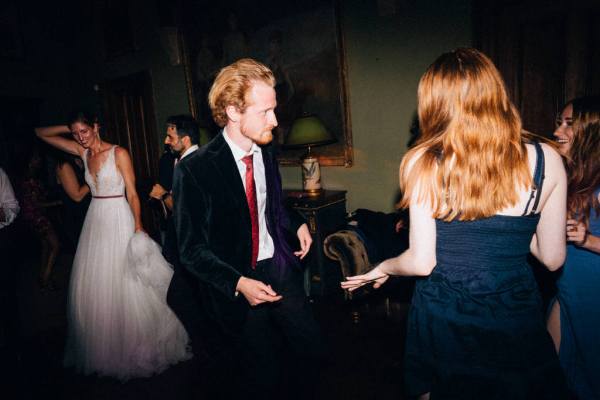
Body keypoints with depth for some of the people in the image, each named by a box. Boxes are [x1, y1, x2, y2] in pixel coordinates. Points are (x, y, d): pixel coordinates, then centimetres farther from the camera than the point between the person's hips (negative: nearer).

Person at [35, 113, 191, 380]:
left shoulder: (118, 153, -9)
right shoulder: (83, 152, 8)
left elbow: (132, 194, -12)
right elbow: (41, 133, 18)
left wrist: (138, 228, -19)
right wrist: (70, 128, 4)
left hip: (118, 220, -6)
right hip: (95, 220, 6)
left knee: (126, 284, -2)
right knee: (94, 286, 10)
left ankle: (139, 343, 16)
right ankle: (105, 348, 28)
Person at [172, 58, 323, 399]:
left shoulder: (266, 153, -2)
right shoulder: (194, 169, -19)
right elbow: (192, 249, -13)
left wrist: (297, 225, 0)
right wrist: (238, 283, -24)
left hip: (280, 267, 5)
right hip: (236, 286, -5)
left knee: (311, 347, 13)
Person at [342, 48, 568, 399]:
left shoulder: (423, 164, -16)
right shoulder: (546, 160, -10)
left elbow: (421, 262, -14)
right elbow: (552, 258, -2)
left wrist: (384, 268, 6)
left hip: (444, 315, 0)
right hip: (518, 317, 1)